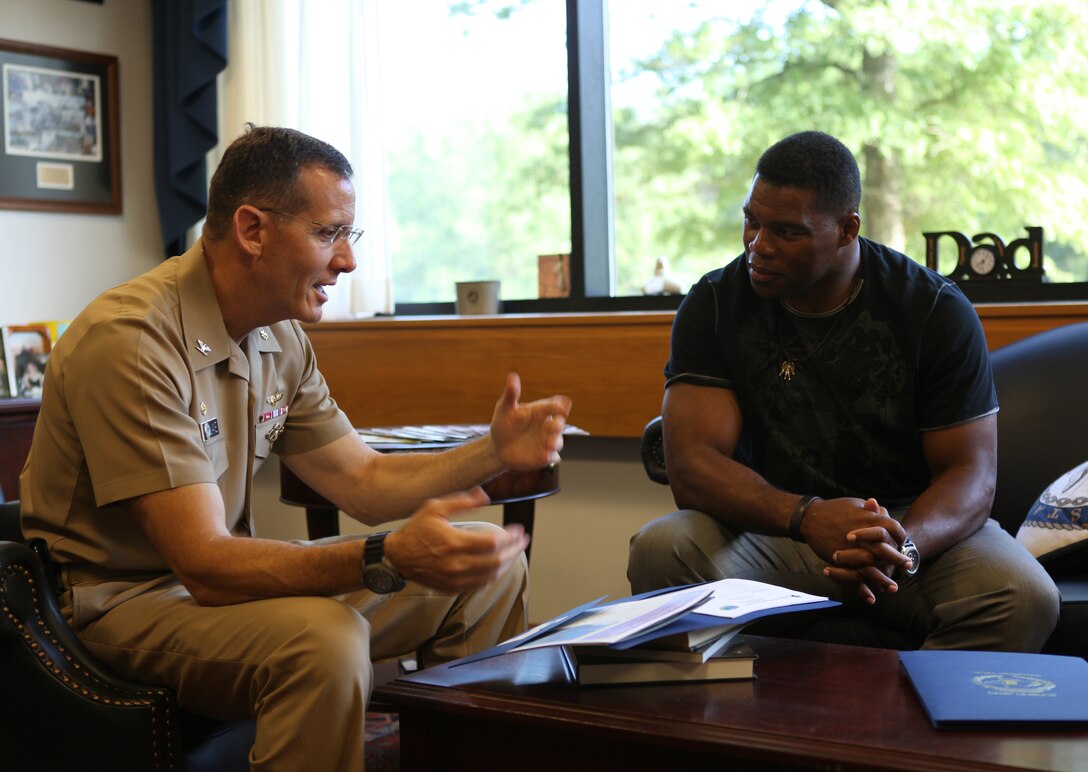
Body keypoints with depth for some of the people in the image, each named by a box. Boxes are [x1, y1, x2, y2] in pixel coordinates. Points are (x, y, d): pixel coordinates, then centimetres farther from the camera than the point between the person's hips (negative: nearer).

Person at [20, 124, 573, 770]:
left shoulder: (281, 340, 3)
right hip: (125, 601, -8)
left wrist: (495, 454, -7)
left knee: (491, 570, 5)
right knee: (324, 640, -38)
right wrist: (389, 559, -41)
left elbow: (365, 482, 9)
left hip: (223, 575, 9)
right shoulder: (130, 341, -25)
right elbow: (207, 565, -29)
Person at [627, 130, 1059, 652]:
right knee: (659, 552, -30)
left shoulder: (937, 311, -5)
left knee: (1026, 599, -30)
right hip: (773, 529, 1)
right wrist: (806, 517, -32)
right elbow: (691, 462, -13)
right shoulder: (714, 305, -4)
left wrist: (903, 546, -31)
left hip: (917, 526, 0)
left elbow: (970, 472, -8)